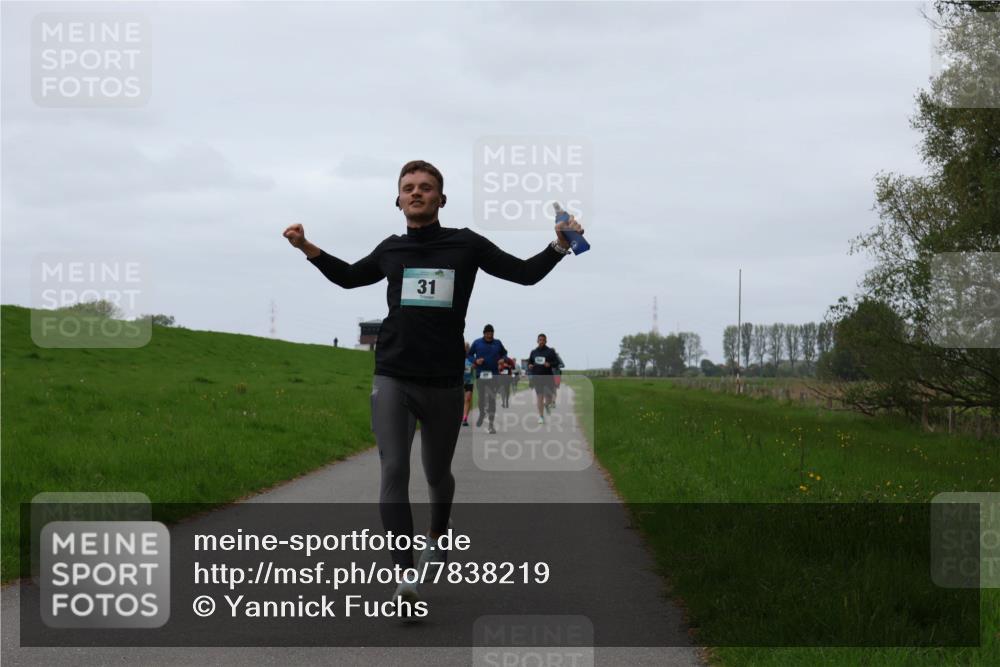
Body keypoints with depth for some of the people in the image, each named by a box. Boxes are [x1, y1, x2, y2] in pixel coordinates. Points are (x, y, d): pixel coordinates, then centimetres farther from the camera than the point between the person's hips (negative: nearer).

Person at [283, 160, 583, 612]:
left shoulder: (465, 244, 1)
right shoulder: (391, 250, 9)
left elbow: (524, 273, 5)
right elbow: (349, 277, 27)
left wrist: (559, 246, -11)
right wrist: (308, 248, 16)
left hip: (444, 383, -1)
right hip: (392, 379, 1)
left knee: (436, 473, 15)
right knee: (393, 471, -15)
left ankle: (438, 534, 46)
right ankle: (406, 575, -17)